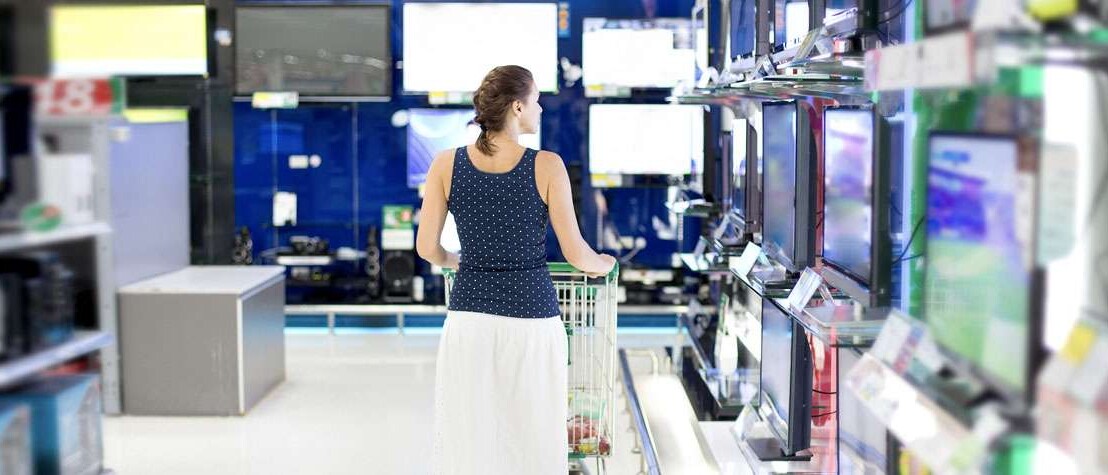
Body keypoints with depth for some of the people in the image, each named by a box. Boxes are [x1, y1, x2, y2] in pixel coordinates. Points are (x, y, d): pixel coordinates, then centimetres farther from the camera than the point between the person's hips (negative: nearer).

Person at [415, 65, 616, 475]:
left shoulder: (447, 164, -2)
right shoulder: (546, 166, -8)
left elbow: (427, 249, 2)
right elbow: (576, 253, -5)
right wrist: (603, 264, 17)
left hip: (469, 316, 2)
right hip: (532, 319, -2)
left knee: (466, 442, 8)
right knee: (532, 441, 9)